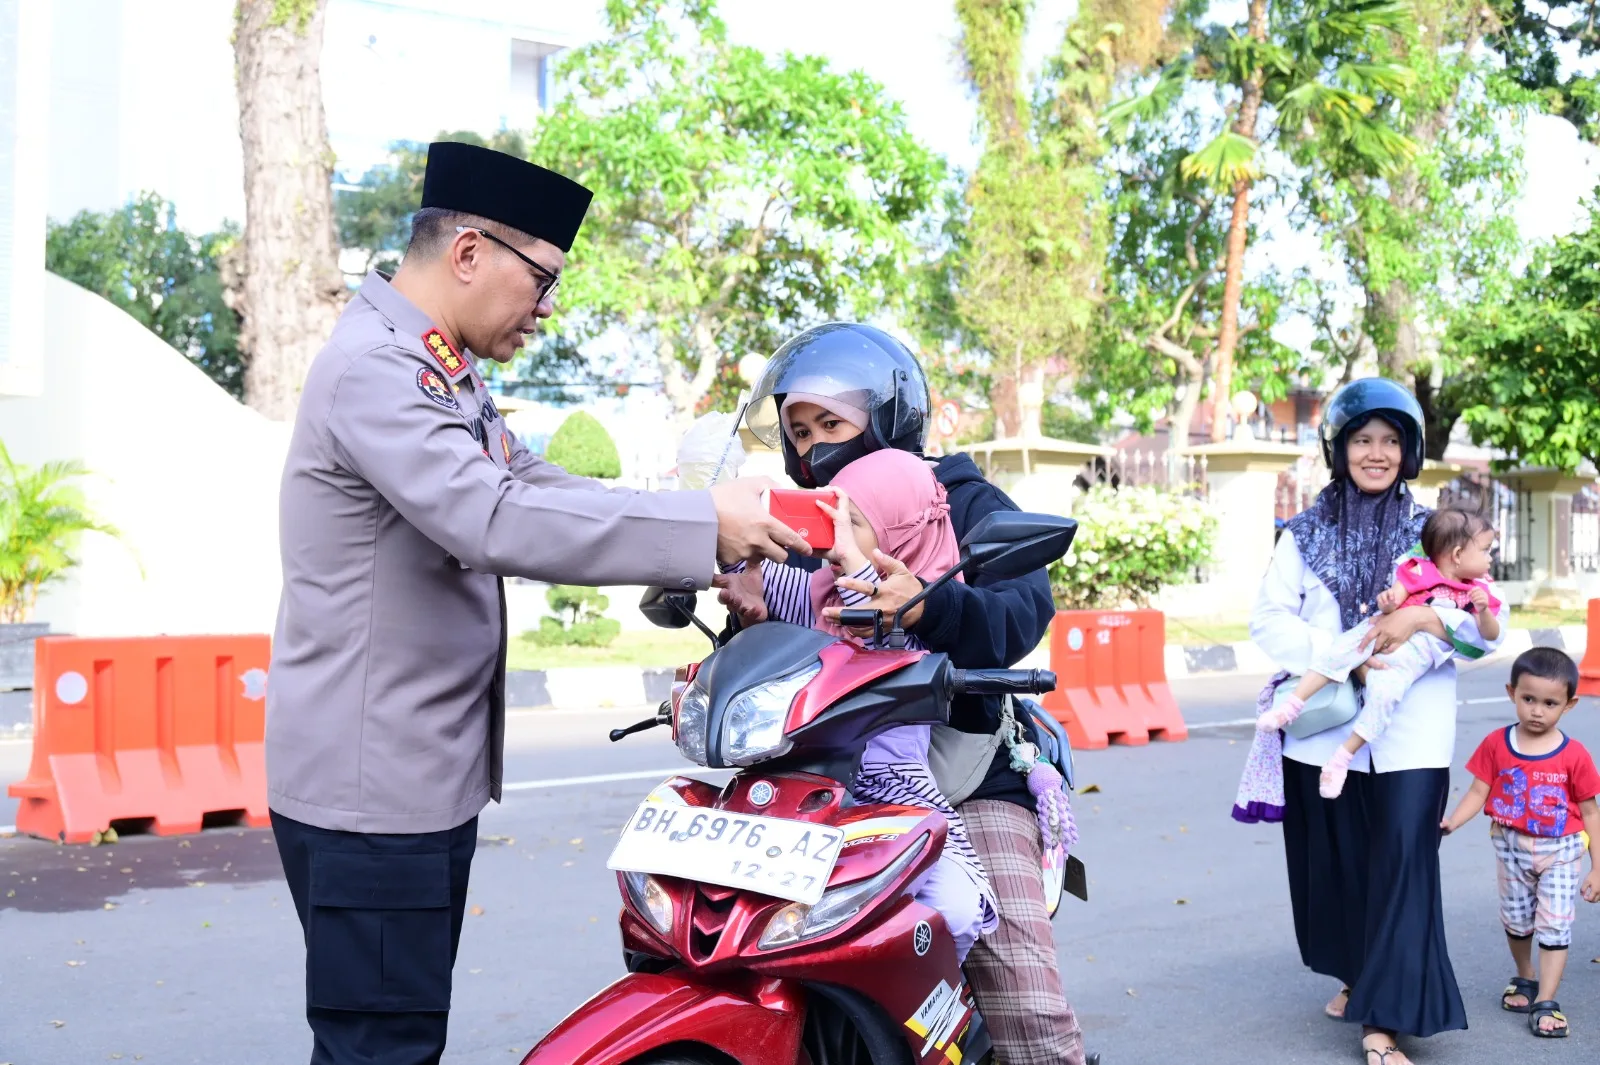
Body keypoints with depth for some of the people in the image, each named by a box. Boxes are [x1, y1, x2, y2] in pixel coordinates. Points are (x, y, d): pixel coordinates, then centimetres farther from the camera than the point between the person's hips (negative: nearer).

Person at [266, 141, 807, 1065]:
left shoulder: (445, 370, 15)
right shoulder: (374, 367, -19)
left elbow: (536, 487, 14)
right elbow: (495, 521, -31)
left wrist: (714, 544, 2)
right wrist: (702, 526, -28)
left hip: (434, 773, 10)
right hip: (370, 785, -10)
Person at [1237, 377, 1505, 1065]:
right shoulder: (1307, 533, 6)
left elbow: (1490, 627, -1)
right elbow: (1269, 618, -2)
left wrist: (1424, 616, -21)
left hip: (1410, 737, -1)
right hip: (1323, 731, 1)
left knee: (1400, 866, -6)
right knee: (1333, 863, 11)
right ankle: (1357, 978, 35)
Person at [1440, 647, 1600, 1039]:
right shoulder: (1496, 745, -11)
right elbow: (1478, 792, -9)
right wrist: (1450, 823, -26)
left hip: (1560, 852, -2)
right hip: (1512, 847, 2)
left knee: (1555, 924, -4)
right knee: (1516, 920, 18)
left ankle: (1546, 1002, 2)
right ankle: (1525, 979, 41)